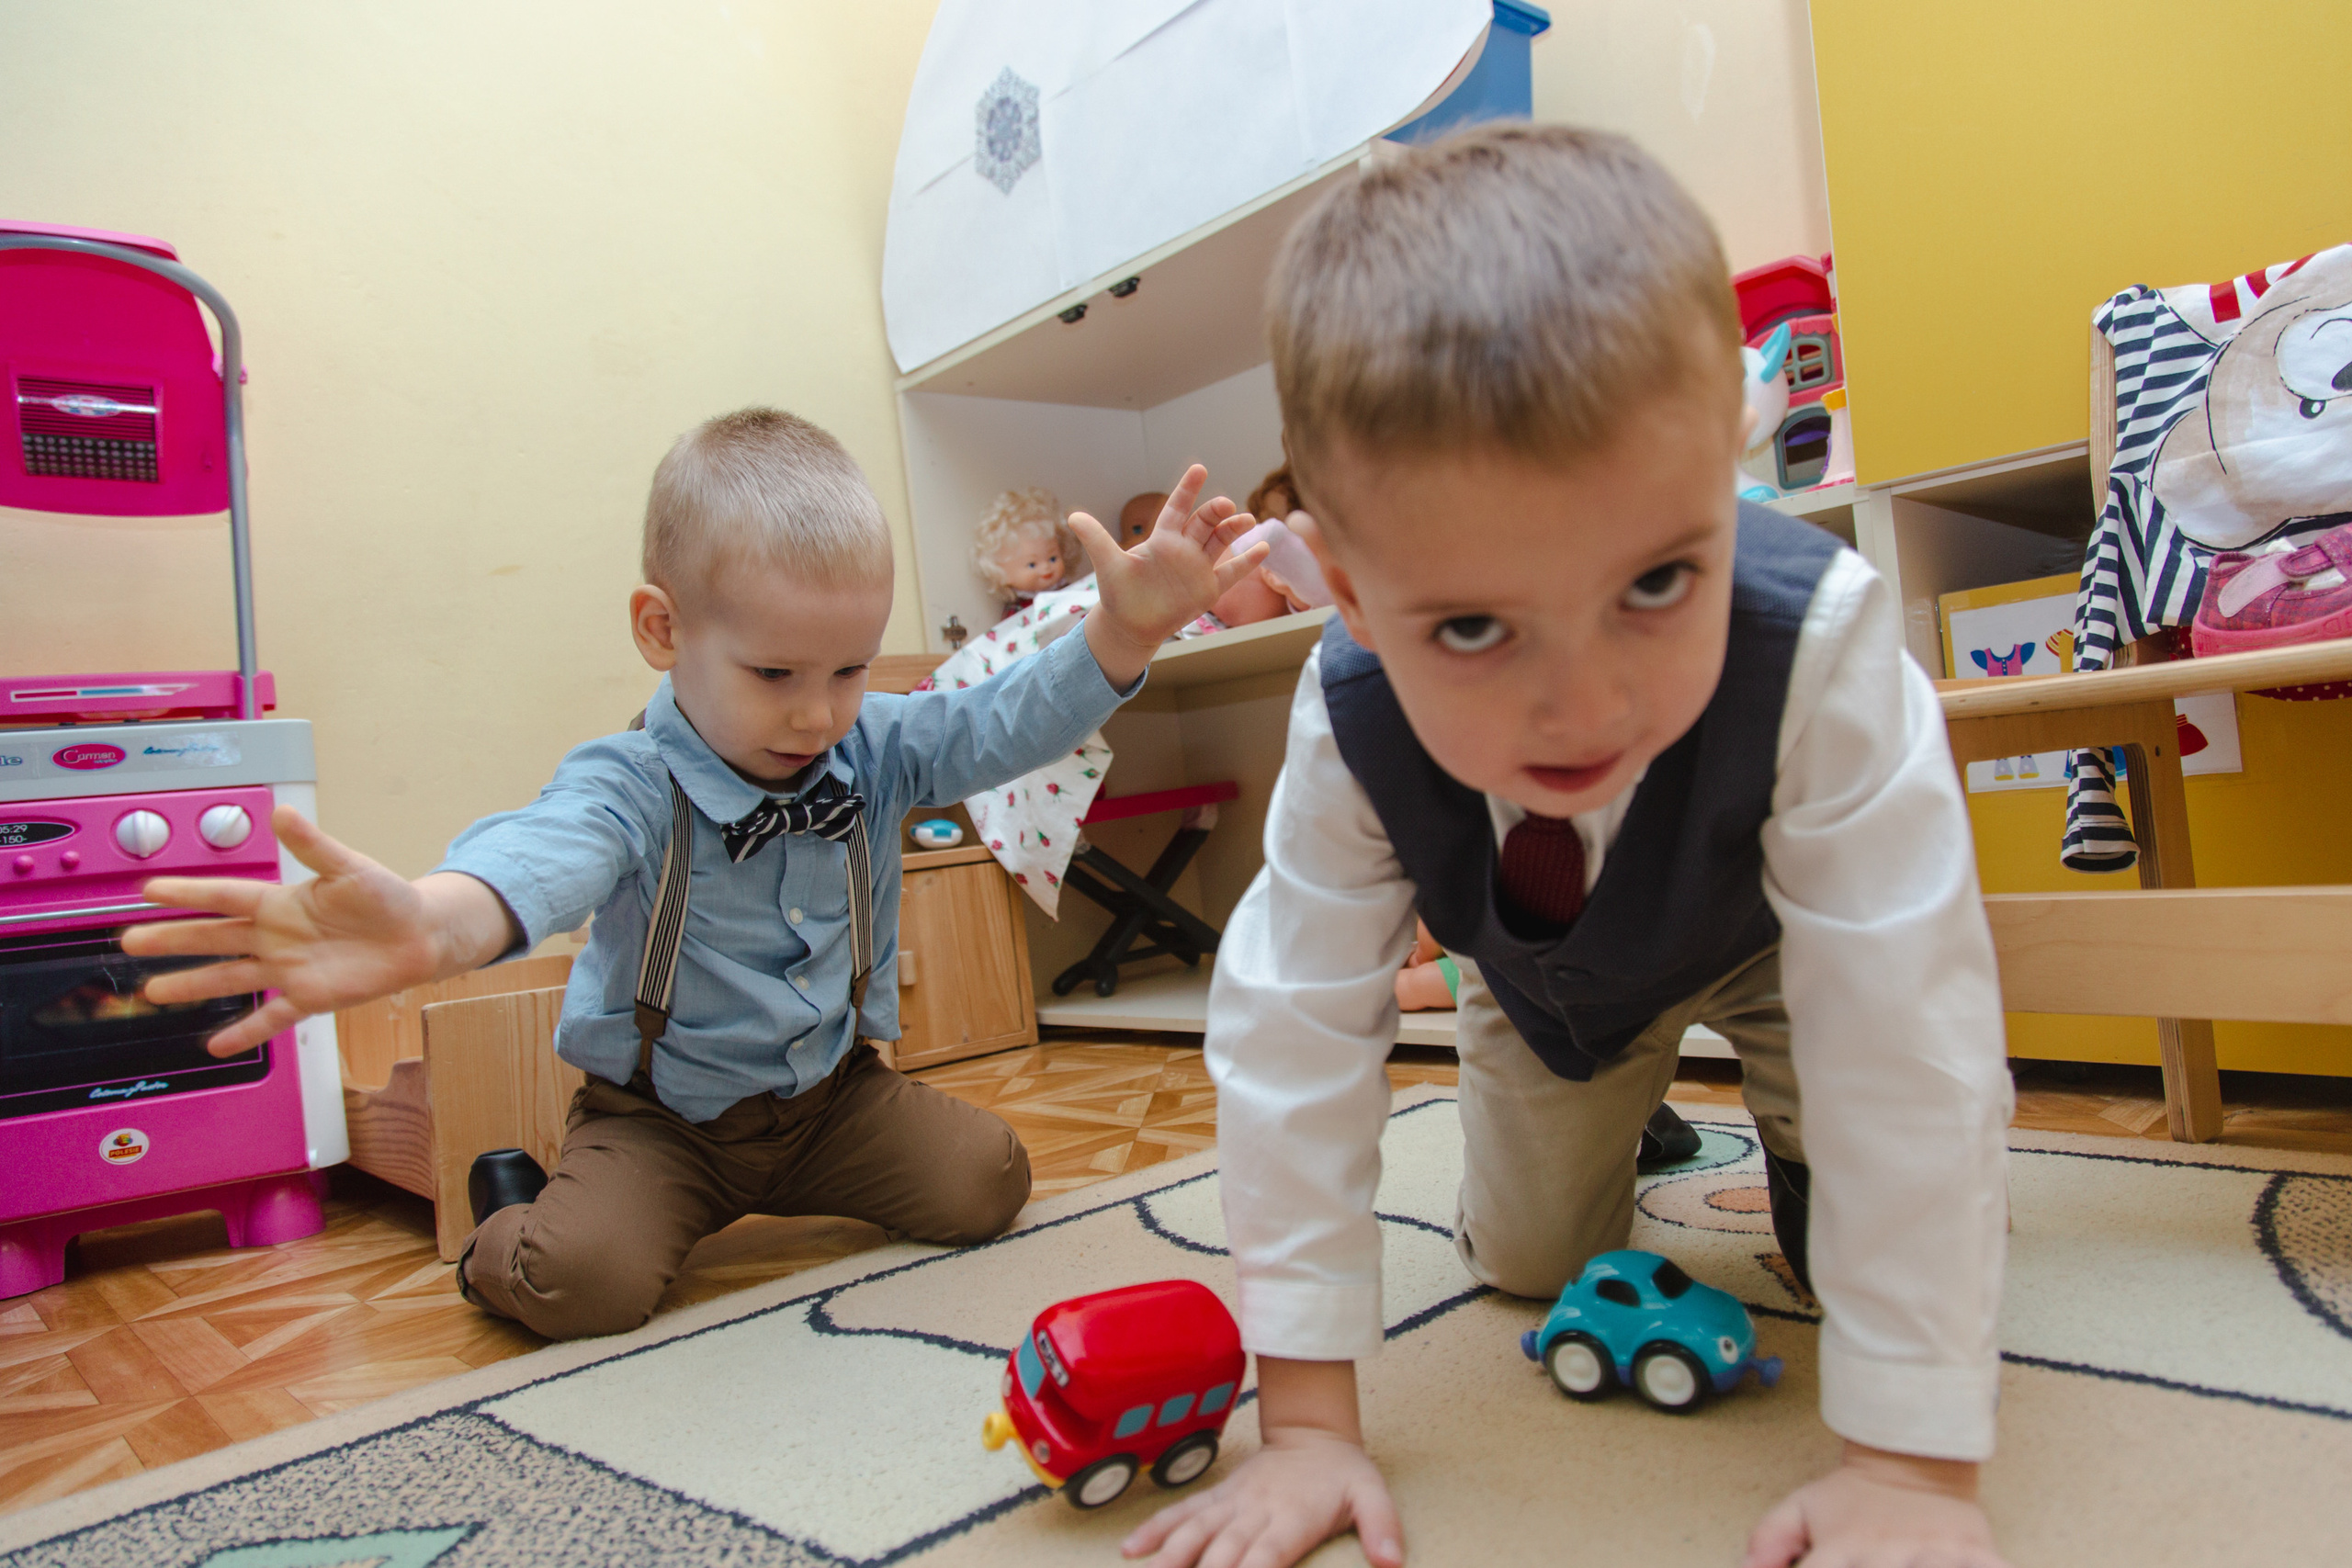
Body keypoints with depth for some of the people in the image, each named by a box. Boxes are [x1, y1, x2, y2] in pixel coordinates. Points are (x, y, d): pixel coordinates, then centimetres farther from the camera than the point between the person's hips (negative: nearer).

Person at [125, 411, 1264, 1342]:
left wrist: (1123, 633, -39)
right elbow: (549, 853, -45)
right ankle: (509, 1213, 13)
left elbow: (1007, 728, -19)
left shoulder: (877, 752, -8)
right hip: (659, 1115, -4)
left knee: (984, 1179, -9)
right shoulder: (634, 786, -24)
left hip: (832, 1087, 4)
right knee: (582, 1280, -25)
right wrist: (426, 925, -71)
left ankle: (797, 1185, 22)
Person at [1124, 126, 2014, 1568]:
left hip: (1779, 943, -1)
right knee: (1525, 1264, 13)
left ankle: (1783, 1117, 28)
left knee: (1900, 1256, -3)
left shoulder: (1821, 649, -45)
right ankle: (1631, 1119, 44)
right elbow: (1293, 1033, -35)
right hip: (1555, 979, 2)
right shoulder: (1351, 721, -38)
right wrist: (1308, 1422, -32)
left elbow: (1909, 1048, -43)